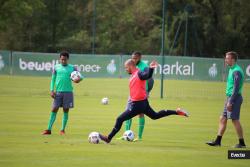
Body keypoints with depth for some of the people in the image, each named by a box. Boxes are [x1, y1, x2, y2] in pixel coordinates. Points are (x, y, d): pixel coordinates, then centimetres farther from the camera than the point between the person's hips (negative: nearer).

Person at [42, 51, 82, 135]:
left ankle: (62, 130, 10)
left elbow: (80, 76, 5)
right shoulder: (56, 67, 6)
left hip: (68, 92, 0)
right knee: (54, 110, -2)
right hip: (58, 92, 0)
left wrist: (79, 79, -20)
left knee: (66, 111, 3)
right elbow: (53, 79, 9)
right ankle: (49, 129, 0)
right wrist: (52, 90, -2)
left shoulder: (72, 68, 4)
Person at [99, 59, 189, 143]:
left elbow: (148, 75, -38)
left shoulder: (139, 74, -19)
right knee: (155, 116, 25)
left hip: (138, 105, -10)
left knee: (120, 119, -7)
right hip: (143, 102, 10)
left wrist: (151, 68, -56)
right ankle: (177, 112, 24)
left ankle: (108, 138, 0)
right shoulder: (133, 75, 10)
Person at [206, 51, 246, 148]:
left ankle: (241, 143, 1)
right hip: (230, 97, 10)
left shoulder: (236, 71, -16)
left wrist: (230, 102, -22)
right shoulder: (232, 70, 15)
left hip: (234, 98, -10)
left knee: (235, 120, -6)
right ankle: (218, 141, 12)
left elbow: (236, 88, -21)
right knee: (222, 119, 9)